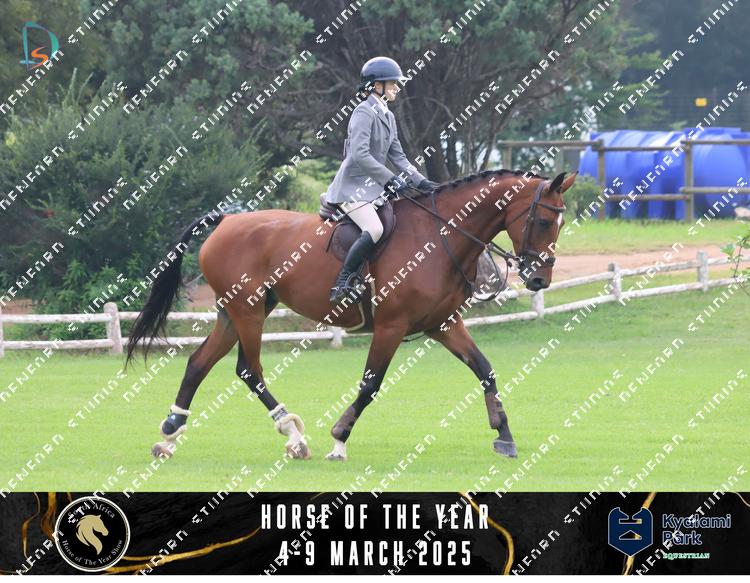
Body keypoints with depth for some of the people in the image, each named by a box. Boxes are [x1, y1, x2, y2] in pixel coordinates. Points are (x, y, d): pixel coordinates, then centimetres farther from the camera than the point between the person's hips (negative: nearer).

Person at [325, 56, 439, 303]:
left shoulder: (388, 116, 16)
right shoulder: (364, 113, -12)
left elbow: (398, 157, 18)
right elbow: (359, 155, -24)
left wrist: (421, 181, 5)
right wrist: (390, 179, -25)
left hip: (374, 187, 10)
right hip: (353, 186, -10)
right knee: (374, 229, -30)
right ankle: (342, 284, -25)